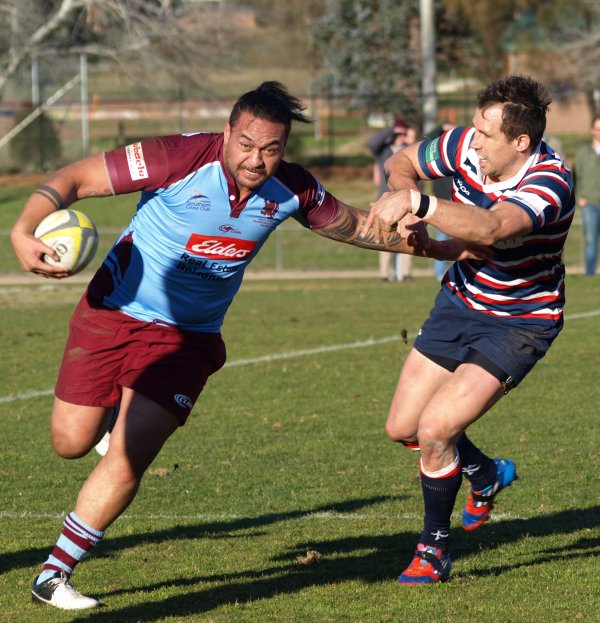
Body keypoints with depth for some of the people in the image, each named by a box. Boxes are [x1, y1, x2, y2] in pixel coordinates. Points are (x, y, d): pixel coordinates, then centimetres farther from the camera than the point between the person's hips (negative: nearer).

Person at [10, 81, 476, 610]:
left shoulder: (292, 190, -10)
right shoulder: (181, 159, -24)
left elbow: (358, 227, 11)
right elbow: (74, 180, -21)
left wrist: (441, 248, 13)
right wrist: (24, 232, -37)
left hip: (186, 337, 2)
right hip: (114, 310, -2)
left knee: (127, 460, -11)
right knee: (71, 442, 5)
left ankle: (54, 575, 3)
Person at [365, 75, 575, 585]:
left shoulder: (549, 182, -32)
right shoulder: (466, 147, -14)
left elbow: (491, 229, -51)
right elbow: (402, 163, 4)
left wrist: (417, 202, -53)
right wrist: (403, 197, -17)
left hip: (520, 324, -7)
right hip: (461, 300, 7)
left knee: (435, 429, -18)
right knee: (403, 427, 8)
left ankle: (434, 551, 6)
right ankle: (486, 475, 40)